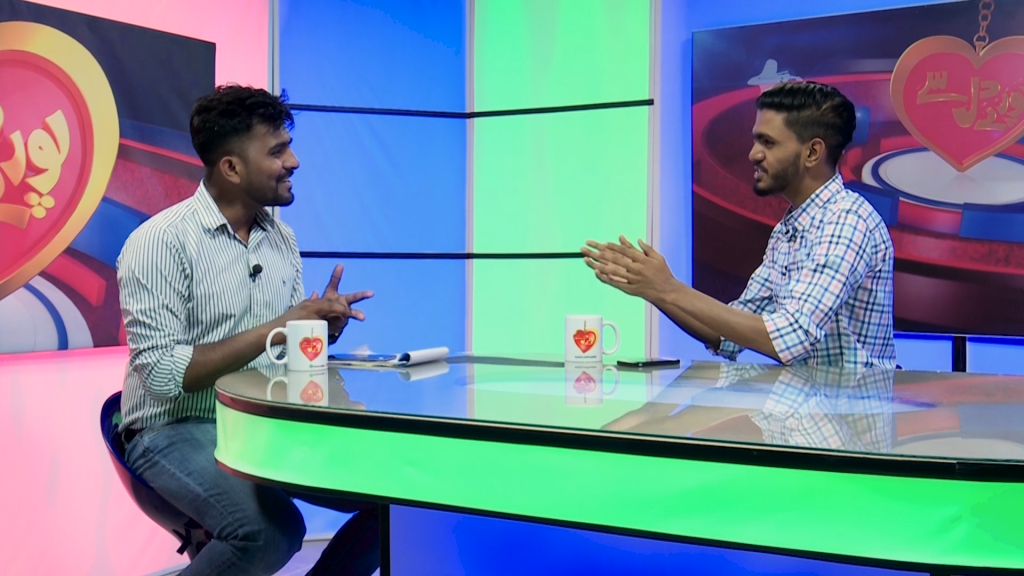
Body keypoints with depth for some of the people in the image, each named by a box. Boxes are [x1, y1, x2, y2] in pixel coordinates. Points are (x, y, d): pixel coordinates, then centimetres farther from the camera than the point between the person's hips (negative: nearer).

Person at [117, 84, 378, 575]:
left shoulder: (281, 238, 8)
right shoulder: (160, 242, -13)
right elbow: (163, 374, -20)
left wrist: (323, 327, -10)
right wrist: (273, 330, -22)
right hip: (178, 430, -7)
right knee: (272, 530, -33)